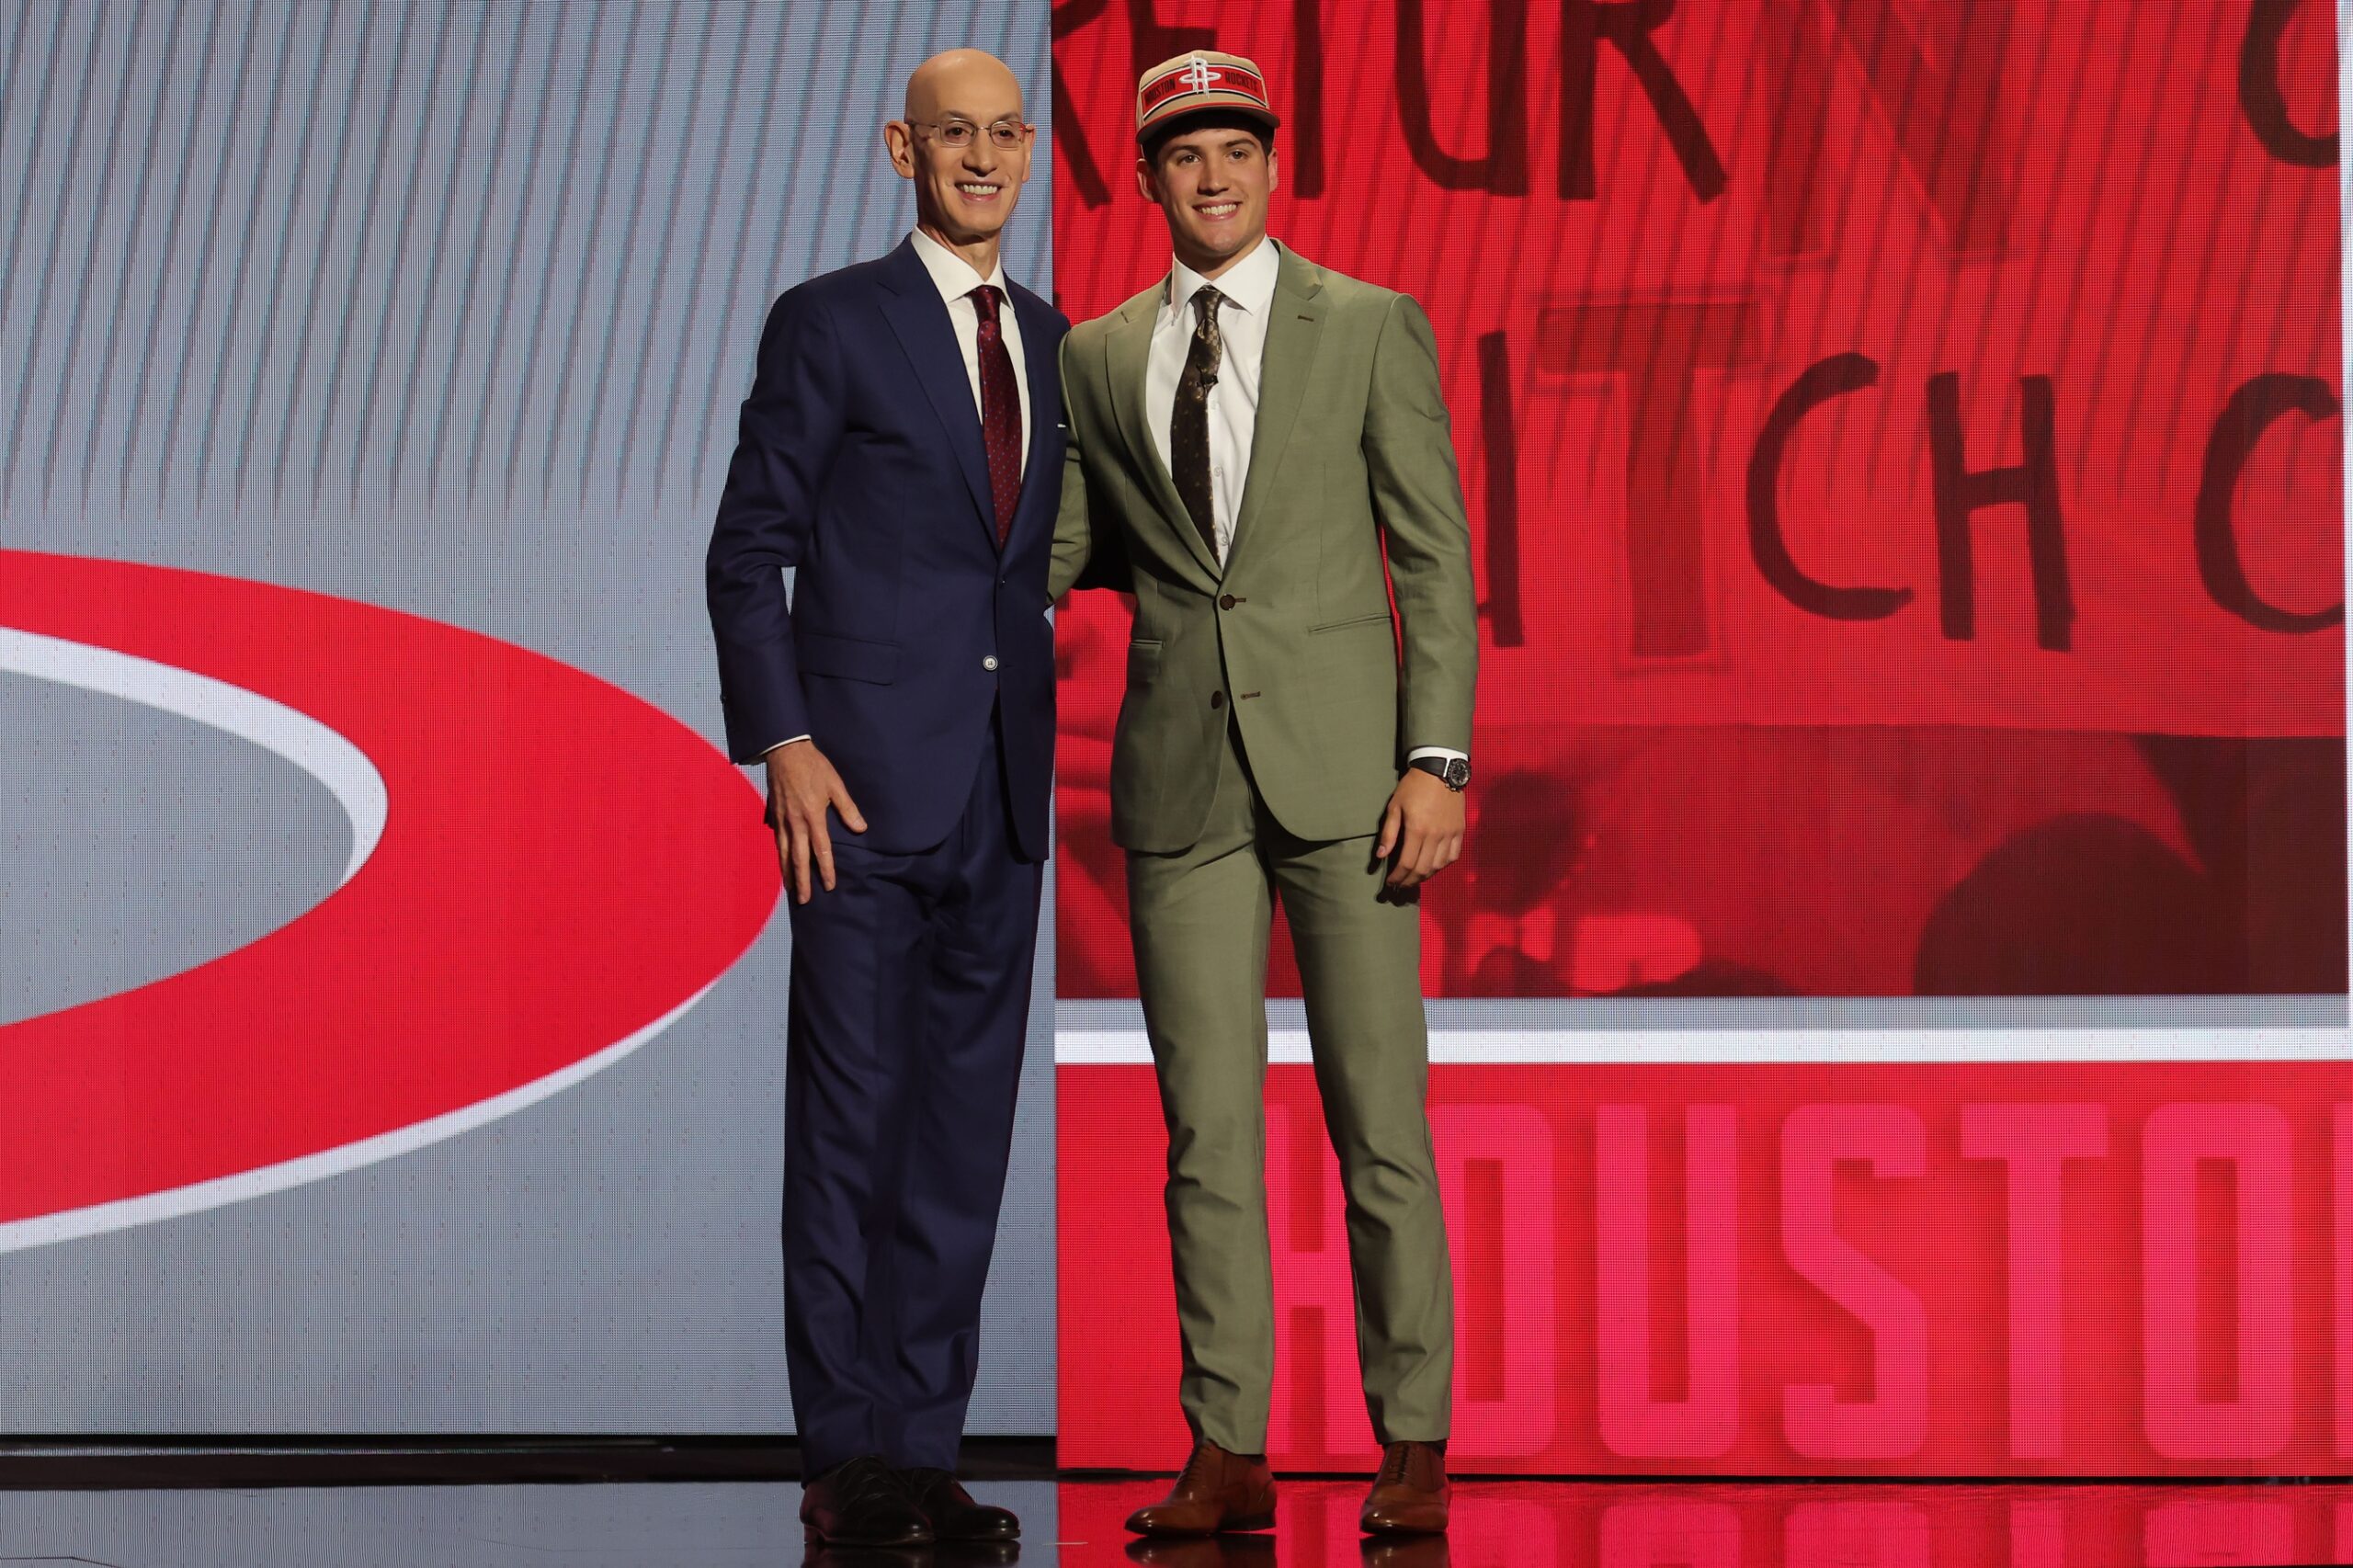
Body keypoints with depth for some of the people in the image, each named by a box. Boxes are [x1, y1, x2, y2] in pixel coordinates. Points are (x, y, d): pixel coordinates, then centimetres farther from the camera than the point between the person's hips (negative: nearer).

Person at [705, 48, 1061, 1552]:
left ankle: (926, 1449, 10)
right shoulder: (831, 323, -2)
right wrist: (783, 743, -13)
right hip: (866, 779, -5)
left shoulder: (1051, 341, 14)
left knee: (967, 1123, 5)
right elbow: (749, 551, -3)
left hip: (1004, 792, 5)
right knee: (851, 1117, -2)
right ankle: (846, 1456, 4)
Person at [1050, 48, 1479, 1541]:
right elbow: (1064, 548, 19)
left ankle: (1414, 1447, 6)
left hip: (1342, 762, -3)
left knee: (1380, 1120, -1)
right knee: (1207, 1130, 3)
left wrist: (1439, 760, -9)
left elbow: (1436, 559, -1)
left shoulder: (1371, 328, 2)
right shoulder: (1097, 356, 10)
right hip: (1180, 773, 3)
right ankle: (1230, 1453, 8)